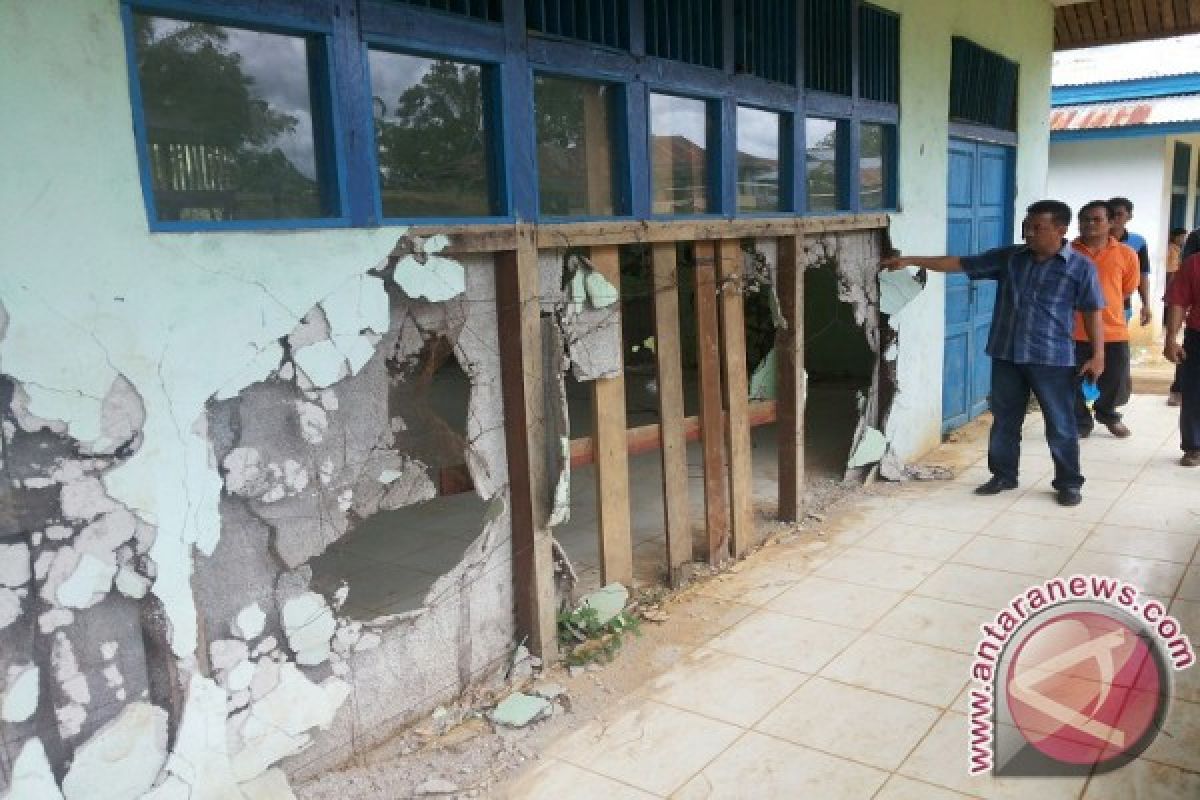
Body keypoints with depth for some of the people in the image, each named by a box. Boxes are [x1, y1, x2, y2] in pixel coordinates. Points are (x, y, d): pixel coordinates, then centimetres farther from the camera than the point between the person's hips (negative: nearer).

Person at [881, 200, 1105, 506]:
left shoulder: (1081, 267, -4)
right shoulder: (1008, 257, 5)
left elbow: (1093, 313, -2)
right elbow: (961, 263, 4)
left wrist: (1098, 355, -9)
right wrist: (911, 260, -2)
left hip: (1052, 359, -4)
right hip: (1006, 355, 4)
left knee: (1061, 425, 5)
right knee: (1004, 420, 13)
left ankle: (1069, 483, 19)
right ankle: (1004, 475, 27)